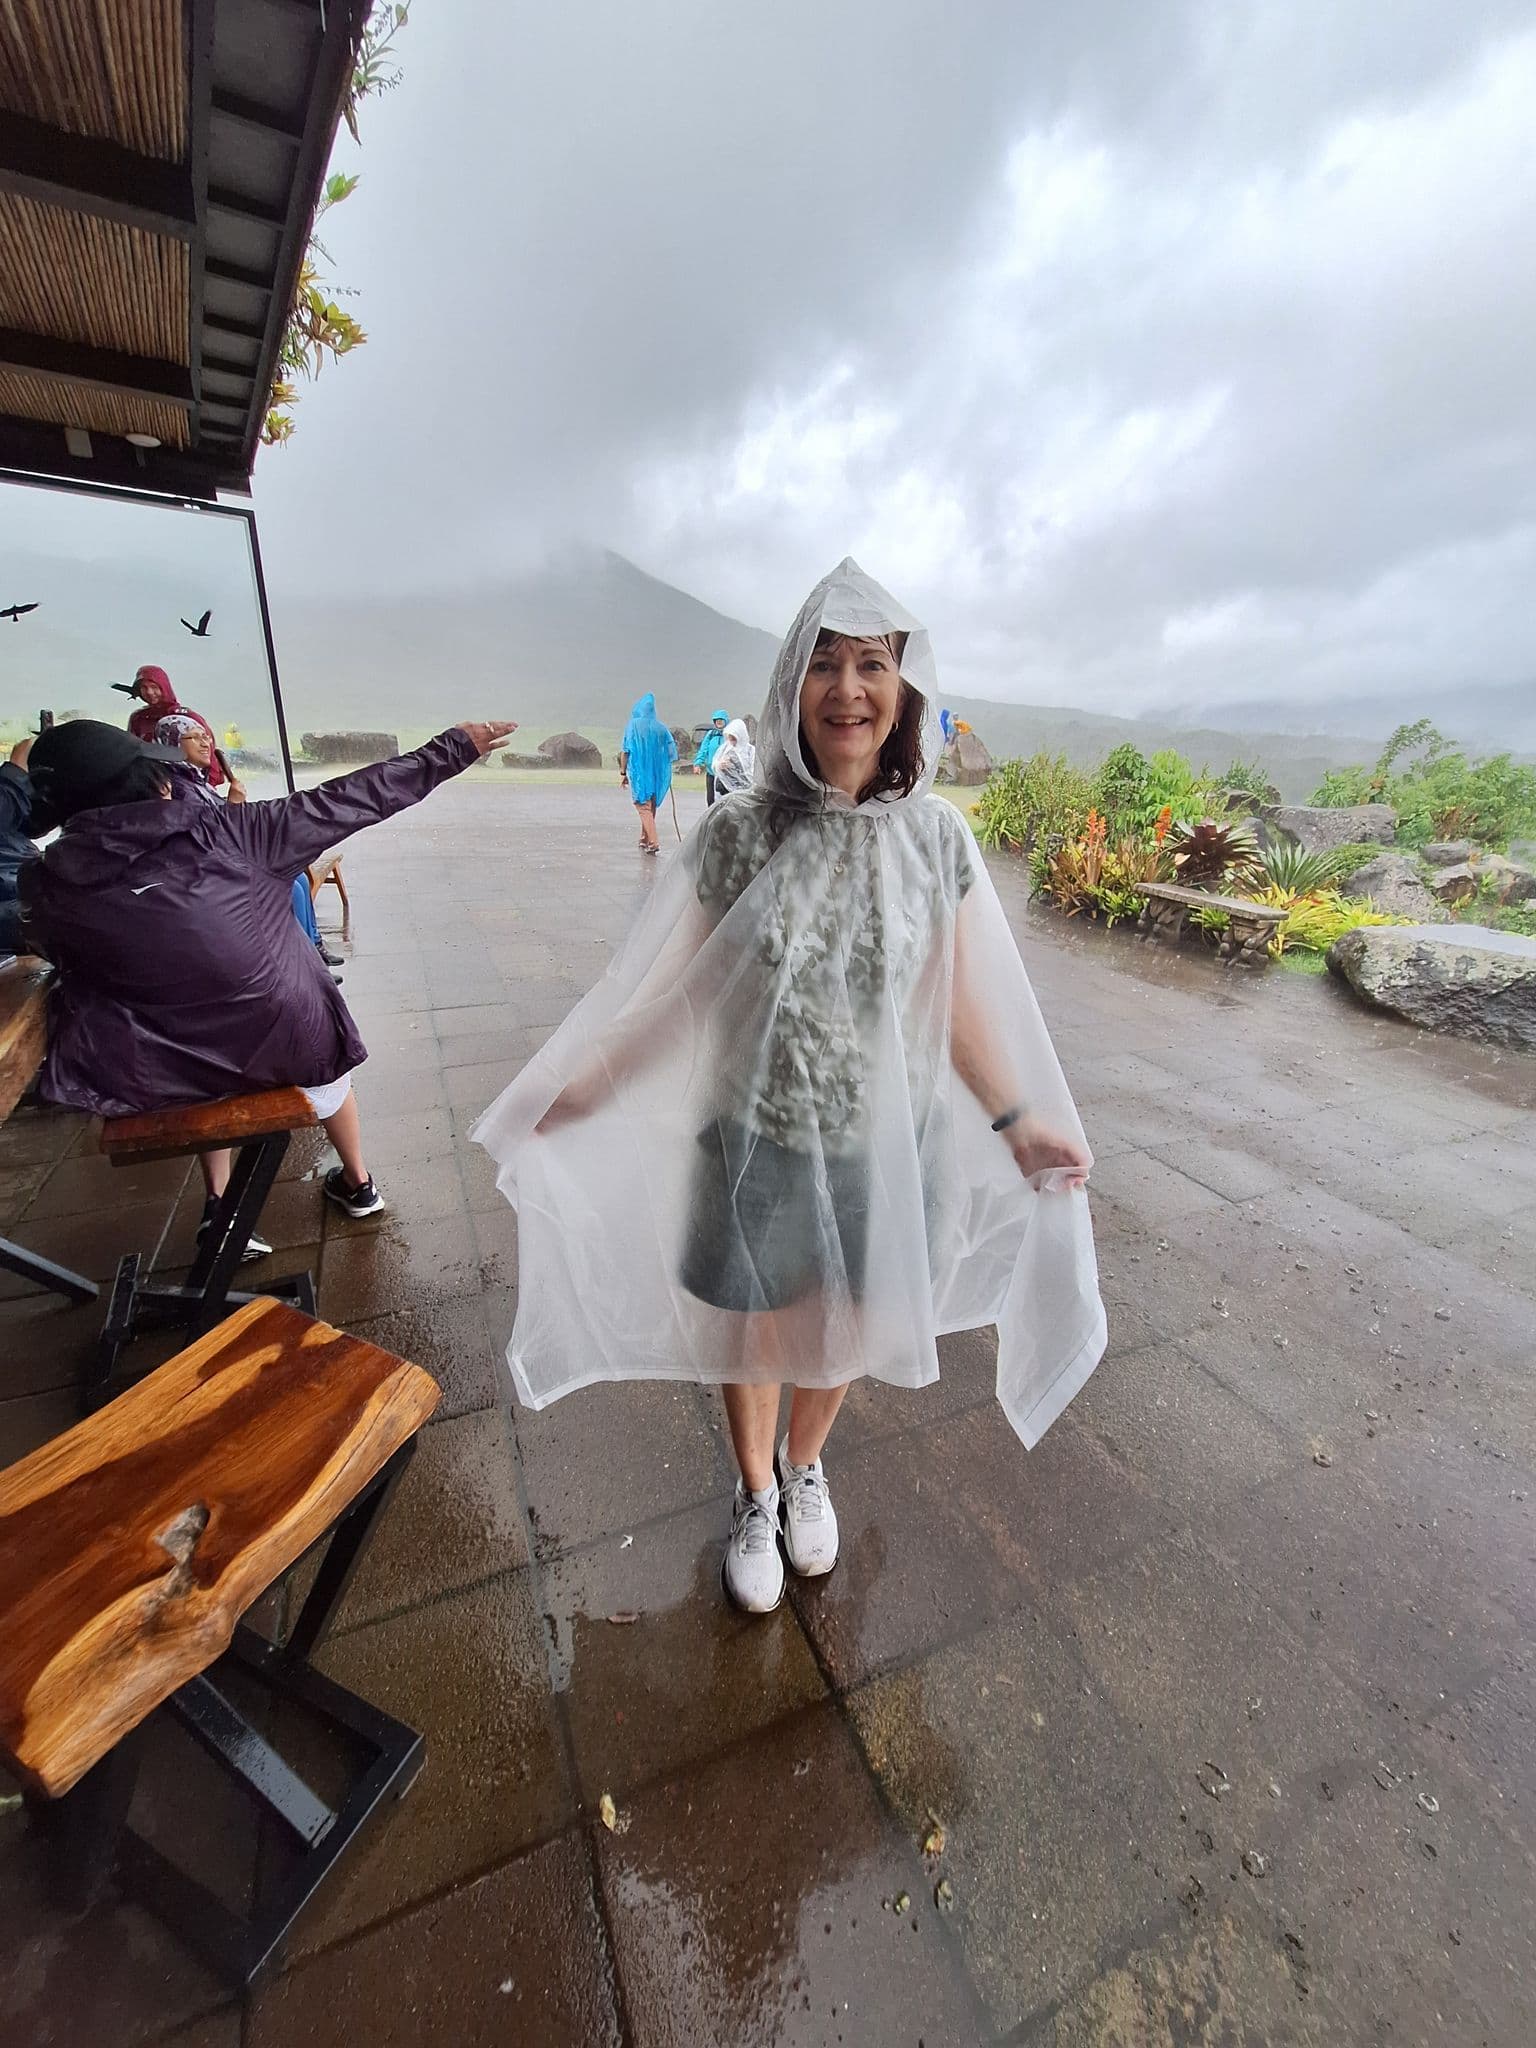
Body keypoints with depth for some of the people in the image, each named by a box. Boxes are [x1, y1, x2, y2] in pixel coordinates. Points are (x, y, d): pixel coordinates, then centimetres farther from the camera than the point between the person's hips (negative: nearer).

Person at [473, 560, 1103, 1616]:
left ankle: (806, 1467, 58)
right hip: (759, 1143, -1)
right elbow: (683, 992, -4)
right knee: (755, 1334, 19)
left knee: (843, 1329, 22)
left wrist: (1019, 1124, 1)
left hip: (887, 1145, 2)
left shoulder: (938, 836, -6)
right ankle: (756, 1496, 53)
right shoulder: (738, 832, -11)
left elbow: (953, 1002, 0)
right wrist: (581, 1092, -5)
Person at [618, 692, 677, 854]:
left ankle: (653, 842, -15)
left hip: (638, 772, -3)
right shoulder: (660, 727, 2)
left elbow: (625, 751, -7)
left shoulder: (633, 725, -5)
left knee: (644, 807, -3)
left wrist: (623, 772, 0)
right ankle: (644, 840, 25)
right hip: (657, 773, 4)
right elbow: (671, 750, 4)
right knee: (651, 807, 16)